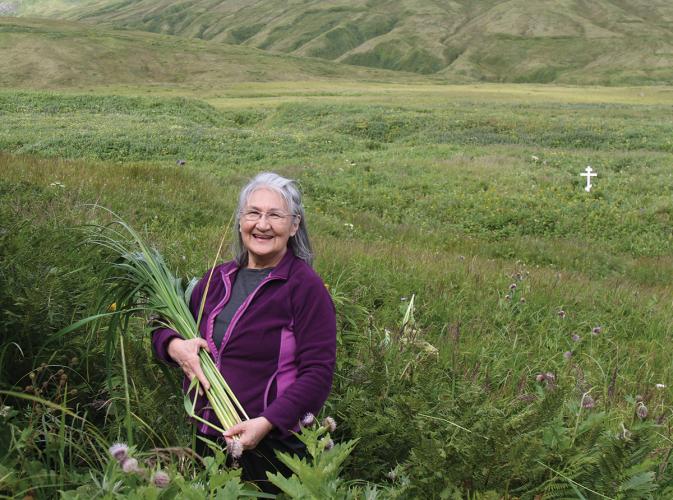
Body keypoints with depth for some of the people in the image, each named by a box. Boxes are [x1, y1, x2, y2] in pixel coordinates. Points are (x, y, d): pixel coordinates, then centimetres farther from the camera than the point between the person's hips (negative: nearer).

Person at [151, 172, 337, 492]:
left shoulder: (305, 287, -10)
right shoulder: (219, 278, 7)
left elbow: (317, 373, -15)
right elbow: (163, 327, 16)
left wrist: (267, 423, -26)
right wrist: (174, 345, -8)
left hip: (271, 449, -5)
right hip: (207, 439, 6)